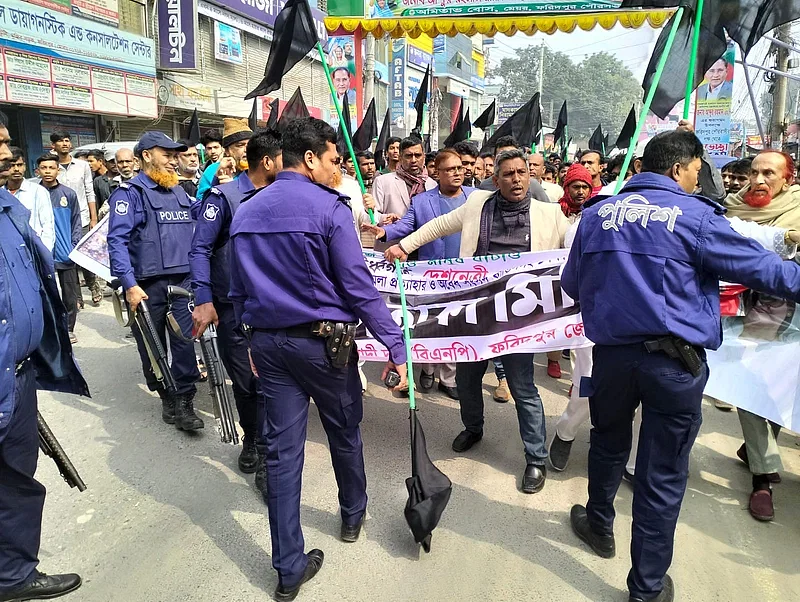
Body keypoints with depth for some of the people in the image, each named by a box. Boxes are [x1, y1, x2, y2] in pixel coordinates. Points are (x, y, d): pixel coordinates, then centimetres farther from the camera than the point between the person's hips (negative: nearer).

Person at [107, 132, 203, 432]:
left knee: (185, 342, -5)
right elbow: (117, 240, -13)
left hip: (183, 281, 4)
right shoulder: (130, 192, -5)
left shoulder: (179, 192, 15)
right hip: (147, 285, -3)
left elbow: (194, 234, 20)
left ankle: (183, 402, 5)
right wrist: (129, 284, -19)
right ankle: (166, 396, 25)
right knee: (152, 346, 9)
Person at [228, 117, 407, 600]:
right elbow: (358, 286, -16)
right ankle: (353, 516, 42)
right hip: (322, 340, -5)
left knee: (282, 450, 8)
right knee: (345, 432, 19)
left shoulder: (245, 212, 8)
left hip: (267, 342, 5)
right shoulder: (329, 207, -12)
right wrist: (396, 344, -11)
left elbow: (238, 290, 11)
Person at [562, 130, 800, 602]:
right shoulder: (695, 216, -9)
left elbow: (571, 285, 13)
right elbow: (761, 266, -2)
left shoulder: (596, 214, 5)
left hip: (612, 351, 4)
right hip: (675, 359, -3)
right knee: (664, 473, 9)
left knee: (608, 442, 27)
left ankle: (600, 525, 47)